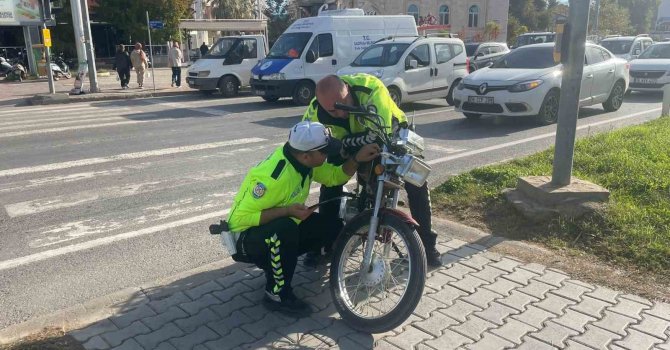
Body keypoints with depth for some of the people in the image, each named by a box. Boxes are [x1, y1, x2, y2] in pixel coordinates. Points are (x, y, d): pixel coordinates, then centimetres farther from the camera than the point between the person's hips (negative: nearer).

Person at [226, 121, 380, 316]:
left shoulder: (303, 161, -7)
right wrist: (288, 210, -35)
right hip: (247, 237, -8)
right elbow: (239, 218, -31)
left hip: (280, 232, 8)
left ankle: (273, 264, 12)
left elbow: (335, 176, 4)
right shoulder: (272, 177, -33)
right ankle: (276, 294, -17)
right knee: (286, 228, -39)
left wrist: (357, 158, -13)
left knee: (333, 228, 0)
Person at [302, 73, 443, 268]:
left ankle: (426, 244, 4)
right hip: (348, 142, 3)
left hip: (390, 134, -3)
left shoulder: (371, 88, -43)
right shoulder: (316, 109, -29)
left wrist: (345, 142, -38)